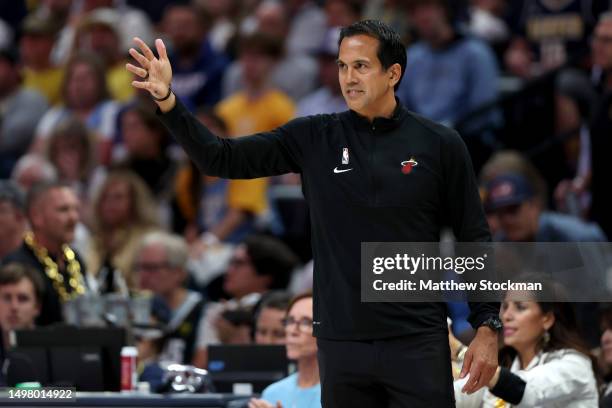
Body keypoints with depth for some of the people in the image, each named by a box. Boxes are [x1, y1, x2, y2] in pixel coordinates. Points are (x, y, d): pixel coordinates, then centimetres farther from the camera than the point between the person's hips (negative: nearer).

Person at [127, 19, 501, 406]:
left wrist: (488, 327, -3)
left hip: (417, 342, -2)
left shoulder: (440, 145, -1)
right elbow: (222, 159, 2)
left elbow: (475, 241, 3)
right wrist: (167, 99, -11)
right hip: (342, 342, 2)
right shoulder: (313, 139, 4)